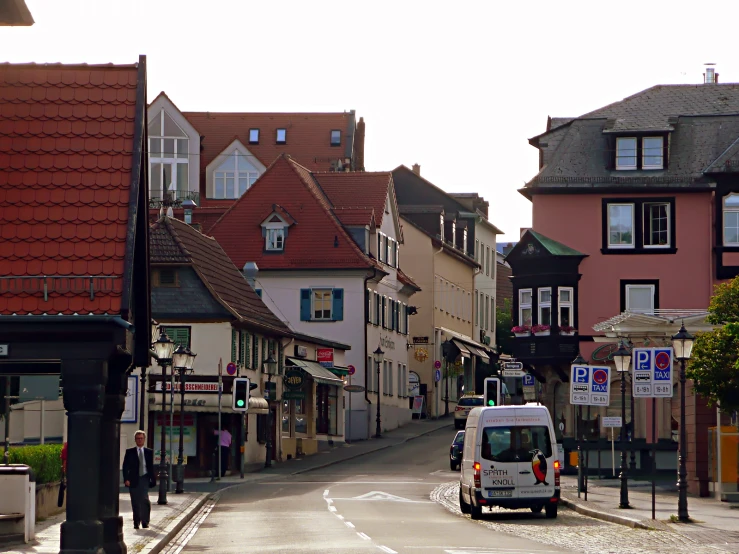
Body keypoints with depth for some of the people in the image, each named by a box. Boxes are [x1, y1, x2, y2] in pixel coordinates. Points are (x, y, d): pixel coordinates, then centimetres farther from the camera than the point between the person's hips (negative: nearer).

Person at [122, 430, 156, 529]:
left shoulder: (149, 452, 9)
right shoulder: (130, 452, 7)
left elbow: (152, 467, 10)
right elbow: (125, 466, 3)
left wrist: (153, 480, 4)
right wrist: (126, 479, -7)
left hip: (144, 479, -1)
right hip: (133, 480, 1)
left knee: (144, 499, -16)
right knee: (135, 502, 5)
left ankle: (145, 521, -9)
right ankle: (136, 522, 16)